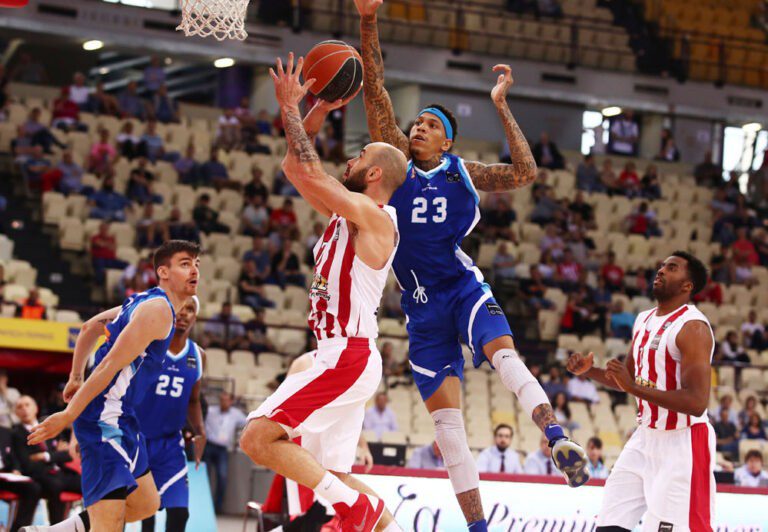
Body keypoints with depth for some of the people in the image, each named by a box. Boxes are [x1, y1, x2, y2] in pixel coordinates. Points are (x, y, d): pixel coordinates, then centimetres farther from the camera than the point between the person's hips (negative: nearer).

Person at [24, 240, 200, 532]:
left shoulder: (144, 301, 16)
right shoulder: (158, 309, -15)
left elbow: (89, 328, 27)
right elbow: (110, 365, -20)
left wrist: (76, 378, 30)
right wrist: (68, 416, -22)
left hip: (122, 418, 10)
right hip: (106, 418, -10)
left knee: (147, 504, 16)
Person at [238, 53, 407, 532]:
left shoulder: (374, 216, -11)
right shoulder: (347, 214, 16)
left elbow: (306, 170, -18)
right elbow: (299, 169, 23)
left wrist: (291, 110, -7)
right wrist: (320, 110, 16)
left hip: (349, 358, -10)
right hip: (342, 357, 10)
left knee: (258, 437, -19)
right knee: (331, 474, 12)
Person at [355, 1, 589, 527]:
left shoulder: (463, 172, 4)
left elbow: (525, 172, -9)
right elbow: (376, 89, -4)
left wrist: (501, 106, -10)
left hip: (464, 287, -2)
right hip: (421, 305, 2)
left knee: (504, 351, -34)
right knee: (446, 421, -1)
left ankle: (558, 439, -53)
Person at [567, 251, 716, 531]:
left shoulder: (692, 327, -18)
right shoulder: (643, 320, 10)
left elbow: (696, 403, -26)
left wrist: (635, 388, -28)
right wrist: (589, 371, 7)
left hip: (683, 445, -9)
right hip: (645, 438, 9)